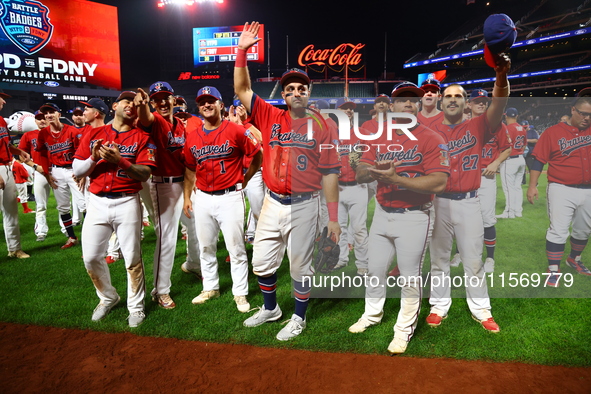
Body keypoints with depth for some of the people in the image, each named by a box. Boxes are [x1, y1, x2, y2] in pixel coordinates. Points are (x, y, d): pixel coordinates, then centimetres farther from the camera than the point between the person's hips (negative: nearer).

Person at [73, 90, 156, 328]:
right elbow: (77, 171, 7)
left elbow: (145, 174, -9)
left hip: (127, 203, -3)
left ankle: (136, 307, 19)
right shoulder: (93, 134, 10)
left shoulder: (142, 137, 3)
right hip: (97, 202, 3)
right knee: (91, 257, 5)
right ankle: (108, 298, 30)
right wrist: (93, 158, -12)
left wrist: (120, 161, -23)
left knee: (132, 258, 1)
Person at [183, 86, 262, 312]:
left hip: (230, 197, -5)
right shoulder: (193, 138, 8)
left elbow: (257, 156, 0)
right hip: (202, 198, 5)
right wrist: (187, 197, 11)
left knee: (236, 248, 1)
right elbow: (190, 169, 15)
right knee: (206, 247, 15)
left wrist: (244, 180, 0)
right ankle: (210, 288, 32)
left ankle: (240, 294, 13)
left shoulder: (235, 131, -7)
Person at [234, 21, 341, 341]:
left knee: (300, 266, 9)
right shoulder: (270, 117, 4)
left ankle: (299, 318, 30)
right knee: (262, 263, 15)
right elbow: (241, 89, 2)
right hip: (272, 202, 4)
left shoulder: (322, 128, -5)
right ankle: (270, 309, 40)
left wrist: (333, 217, -6)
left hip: (303, 205, -4)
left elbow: (330, 174, -5)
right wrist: (242, 51, -9)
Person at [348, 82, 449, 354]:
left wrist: (396, 178, -26)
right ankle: (372, 314, 40)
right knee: (375, 269, 17)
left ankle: (405, 328, 24)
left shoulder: (431, 139, -9)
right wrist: (376, 171, -18)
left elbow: (439, 182, -21)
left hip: (413, 217, -5)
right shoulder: (380, 138, 8)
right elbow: (361, 173, 5)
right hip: (382, 214, 6)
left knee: (410, 277, 5)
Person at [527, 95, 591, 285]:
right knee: (558, 231, -6)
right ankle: (554, 270, 5)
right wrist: (532, 185, -13)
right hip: (562, 190, -5)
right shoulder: (553, 132, -5)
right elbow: (539, 160, -7)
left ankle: (574, 259, 40)